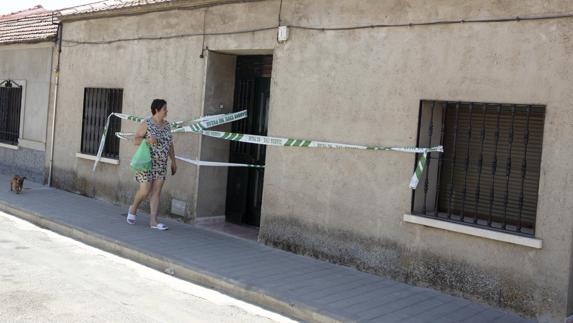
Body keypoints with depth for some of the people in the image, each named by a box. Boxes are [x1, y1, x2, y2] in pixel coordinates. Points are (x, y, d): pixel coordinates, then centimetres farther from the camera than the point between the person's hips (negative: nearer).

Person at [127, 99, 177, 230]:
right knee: (145, 191, -5)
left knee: (156, 192, 1)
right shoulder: (146, 124, -8)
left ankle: (153, 221, 1)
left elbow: (170, 145, 15)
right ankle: (133, 209, 24)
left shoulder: (166, 125, 9)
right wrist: (148, 140, -26)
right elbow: (136, 140, -8)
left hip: (161, 164, 5)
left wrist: (173, 162, 12)